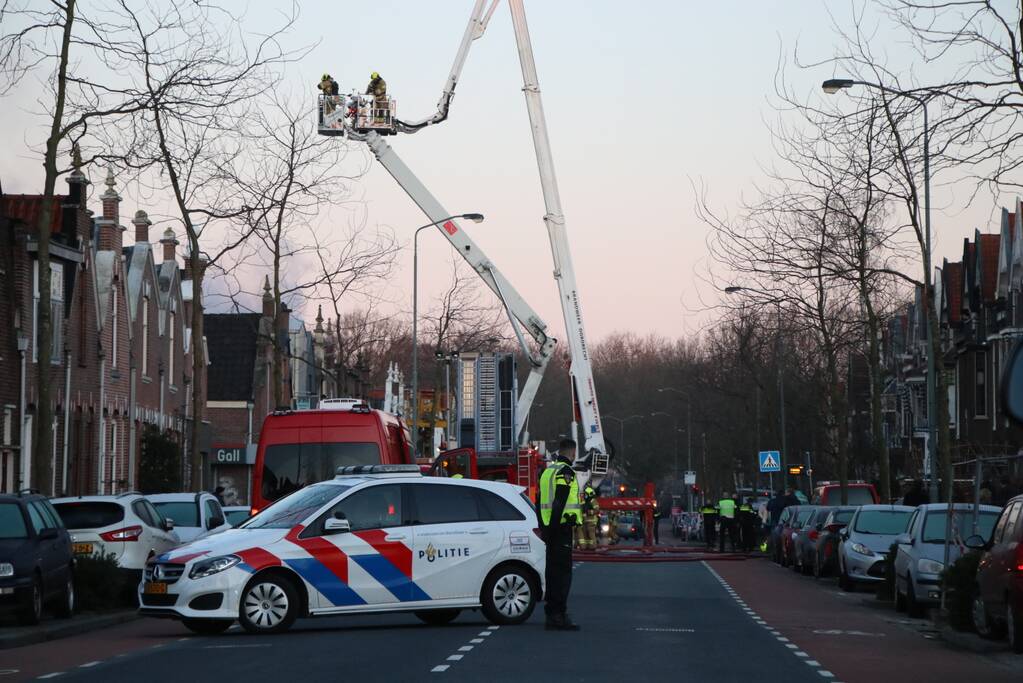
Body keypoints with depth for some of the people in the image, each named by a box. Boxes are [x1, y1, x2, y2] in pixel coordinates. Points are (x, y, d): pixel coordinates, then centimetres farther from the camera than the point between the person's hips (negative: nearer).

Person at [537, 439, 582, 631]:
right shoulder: (565, 472, -11)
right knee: (562, 572, -9)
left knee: (553, 571, 12)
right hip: (562, 527, -9)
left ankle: (551, 615, 16)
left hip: (550, 528, 9)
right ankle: (558, 615, -13)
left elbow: (541, 502, 21)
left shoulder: (548, 471, 18)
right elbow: (559, 502, -19)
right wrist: (553, 527, -21)